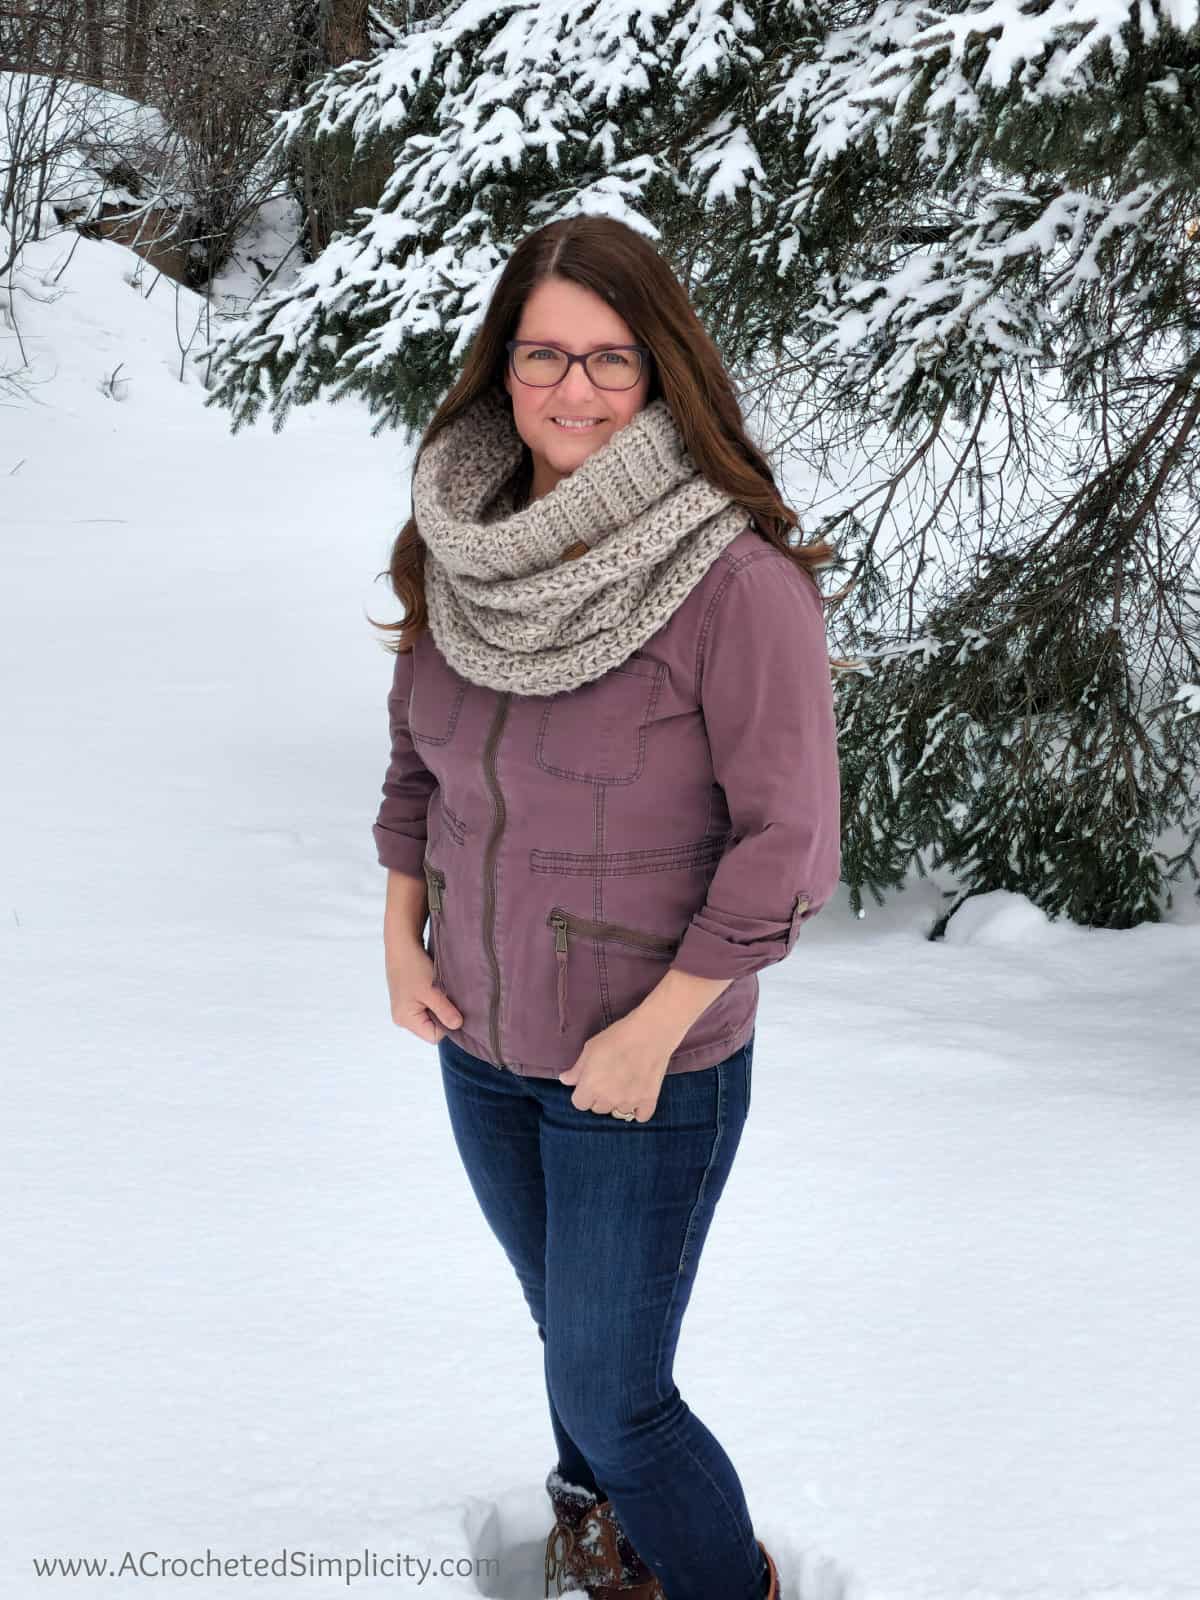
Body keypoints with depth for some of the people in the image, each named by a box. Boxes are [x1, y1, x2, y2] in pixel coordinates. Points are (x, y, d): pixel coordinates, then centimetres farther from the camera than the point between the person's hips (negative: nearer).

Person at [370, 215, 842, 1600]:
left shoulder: (734, 579, -22)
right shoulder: (460, 549, -3)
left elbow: (787, 837, -18)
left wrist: (656, 1029, -17)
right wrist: (401, 932, 3)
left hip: (650, 1070, -6)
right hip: (480, 1045, 6)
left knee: (611, 1392, 1)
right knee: (567, 1324, 25)